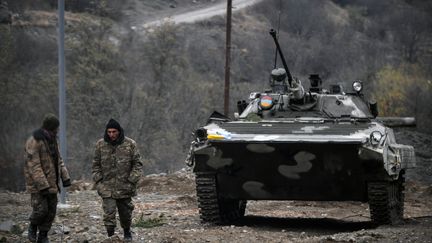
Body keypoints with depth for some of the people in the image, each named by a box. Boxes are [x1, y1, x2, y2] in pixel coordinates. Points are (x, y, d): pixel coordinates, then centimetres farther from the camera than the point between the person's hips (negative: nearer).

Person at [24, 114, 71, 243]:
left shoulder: (52, 140, 10)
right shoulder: (34, 142, -18)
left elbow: (58, 160, 16)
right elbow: (34, 166, -23)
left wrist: (65, 177, 2)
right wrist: (43, 186, -27)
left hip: (51, 183, 8)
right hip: (38, 184, -8)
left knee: (51, 210, 5)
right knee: (41, 209, -12)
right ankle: (33, 227, 17)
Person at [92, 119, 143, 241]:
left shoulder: (130, 144, -4)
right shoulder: (101, 144, 0)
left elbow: (137, 164, 0)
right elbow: (96, 165, 9)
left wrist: (132, 181, -8)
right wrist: (98, 181, -1)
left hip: (125, 188, 0)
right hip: (107, 188, 0)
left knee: (126, 213, 13)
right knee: (109, 214, -11)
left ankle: (127, 232, 36)